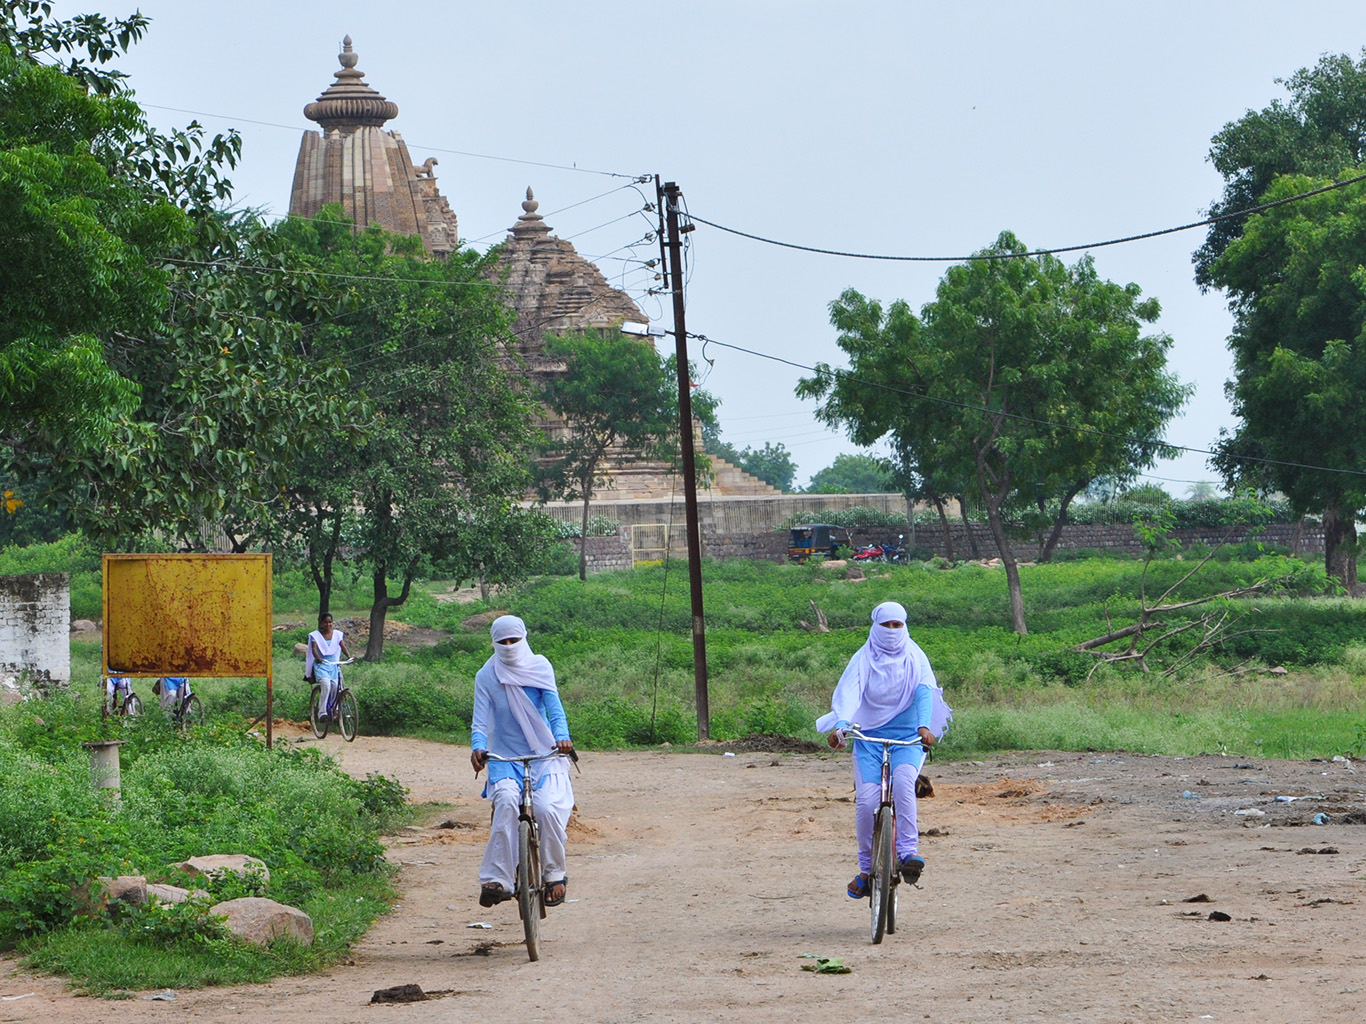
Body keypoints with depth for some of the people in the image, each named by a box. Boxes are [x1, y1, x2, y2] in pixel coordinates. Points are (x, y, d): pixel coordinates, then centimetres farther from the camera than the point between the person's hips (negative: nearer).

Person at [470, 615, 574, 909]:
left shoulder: (540, 667, 1)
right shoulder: (486, 676, 0)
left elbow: (555, 708, -6)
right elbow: (480, 721, -7)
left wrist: (562, 738, -26)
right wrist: (478, 748, -28)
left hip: (544, 754, 0)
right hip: (505, 757, 0)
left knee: (547, 808, -25)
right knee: (506, 801, -30)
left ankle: (554, 875, -1)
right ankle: (497, 880, -32)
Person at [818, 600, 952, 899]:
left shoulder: (915, 658, 3)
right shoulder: (864, 658, 0)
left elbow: (925, 692, -13)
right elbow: (849, 691, -16)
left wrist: (925, 726, -32)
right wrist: (841, 725, -36)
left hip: (907, 737, 0)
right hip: (869, 736, 1)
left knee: (903, 781, -31)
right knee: (867, 801, -13)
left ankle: (908, 851, -27)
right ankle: (867, 869, 5)